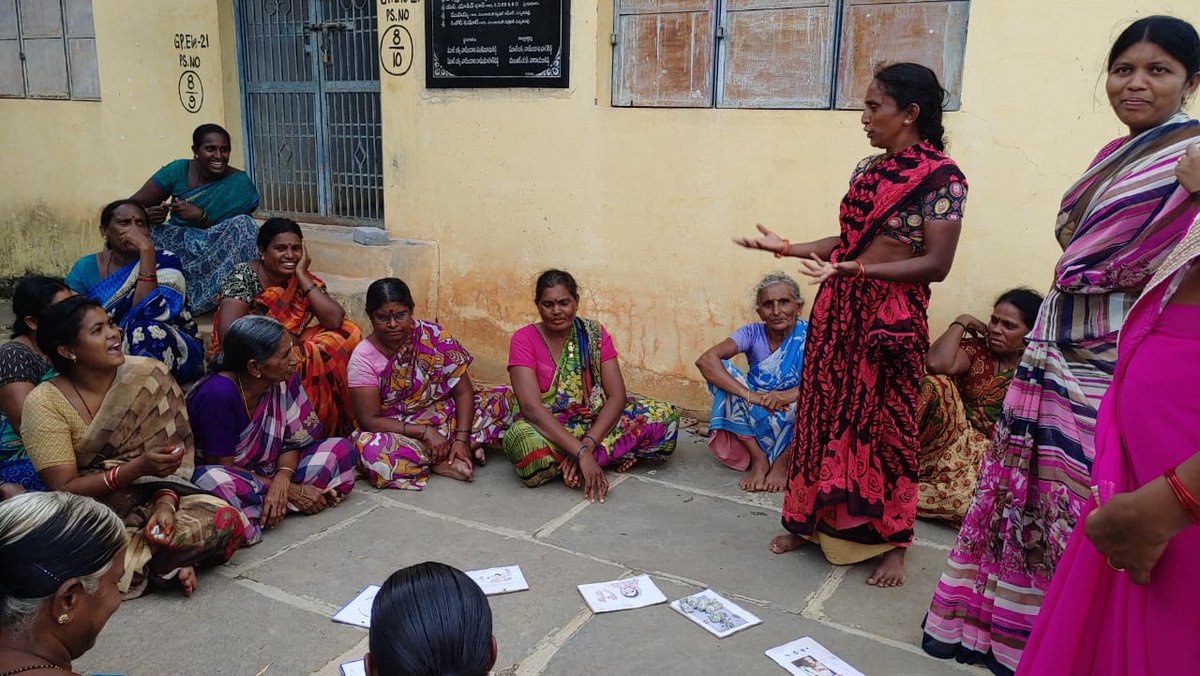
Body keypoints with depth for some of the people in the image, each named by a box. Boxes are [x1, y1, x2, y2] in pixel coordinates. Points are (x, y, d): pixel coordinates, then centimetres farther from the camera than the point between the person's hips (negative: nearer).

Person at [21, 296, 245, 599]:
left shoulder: (148, 375, -7)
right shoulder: (44, 403, -10)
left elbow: (175, 452, -7)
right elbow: (64, 490, -14)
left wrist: (166, 503, -24)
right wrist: (137, 468, -28)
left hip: (153, 496, 1)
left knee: (226, 520, -27)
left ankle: (128, 563, -10)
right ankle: (170, 563, -9)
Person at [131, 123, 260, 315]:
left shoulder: (240, 184, -8)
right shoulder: (178, 171, -3)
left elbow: (223, 235, -7)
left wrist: (200, 216, -26)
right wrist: (147, 214, -28)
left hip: (212, 257, -1)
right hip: (174, 246, 1)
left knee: (243, 225, -28)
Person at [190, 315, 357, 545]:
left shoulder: (285, 380, -10)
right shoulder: (218, 394, -26)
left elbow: (295, 440, -3)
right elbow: (222, 467, -21)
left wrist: (283, 478, -26)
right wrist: (292, 491, -21)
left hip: (269, 471, 6)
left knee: (342, 449, -7)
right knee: (214, 480, -42)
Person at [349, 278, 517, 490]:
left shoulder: (433, 335, -10)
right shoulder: (363, 358, -14)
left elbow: (463, 391, -9)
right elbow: (370, 420, -17)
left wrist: (462, 438, -21)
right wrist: (424, 431, -26)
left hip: (444, 413, 2)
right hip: (396, 429, -2)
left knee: (503, 397, -13)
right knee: (369, 448, -37)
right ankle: (444, 462, -20)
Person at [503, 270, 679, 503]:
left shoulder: (594, 333, -1)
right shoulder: (524, 339, -10)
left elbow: (617, 396, -9)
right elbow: (531, 407, -23)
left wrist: (587, 445, -26)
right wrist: (581, 452, -34)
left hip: (596, 422, 3)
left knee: (664, 415, -17)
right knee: (526, 441, -39)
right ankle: (615, 453, -16)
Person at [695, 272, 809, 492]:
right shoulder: (753, 333, -8)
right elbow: (705, 360, -24)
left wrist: (788, 395, -41)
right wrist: (750, 395, -36)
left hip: (793, 427, -2)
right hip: (756, 421, 2)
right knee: (722, 371, -19)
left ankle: (784, 460, -12)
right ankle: (758, 458, -16)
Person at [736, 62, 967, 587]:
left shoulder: (941, 178, -11)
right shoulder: (868, 170, 11)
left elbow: (936, 264, -17)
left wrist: (858, 270, -27)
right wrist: (786, 248, 9)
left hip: (892, 318, -6)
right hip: (838, 308, 7)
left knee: (883, 424, 4)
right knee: (826, 412, 11)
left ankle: (891, 541, 21)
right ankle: (813, 521, 27)